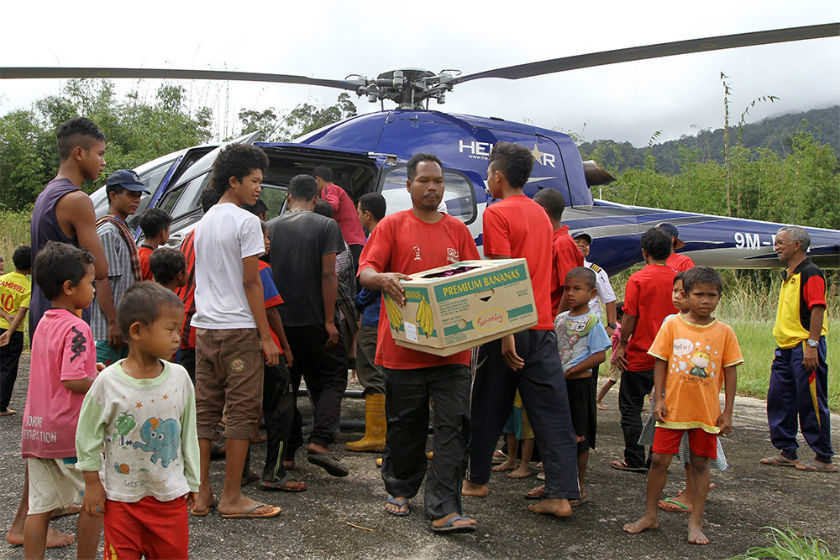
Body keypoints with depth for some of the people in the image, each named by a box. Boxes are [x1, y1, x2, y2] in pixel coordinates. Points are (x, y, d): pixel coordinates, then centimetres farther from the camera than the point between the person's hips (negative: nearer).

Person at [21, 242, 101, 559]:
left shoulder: (44, 324, 12)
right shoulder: (76, 328, -16)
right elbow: (73, 380, -24)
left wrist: (90, 369, 15)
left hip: (36, 430, 8)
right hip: (70, 431, -8)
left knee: (40, 505, 9)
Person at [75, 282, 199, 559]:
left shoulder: (179, 377, -6)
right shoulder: (108, 382, -15)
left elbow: (188, 433, 4)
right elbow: (87, 434, -4)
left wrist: (192, 481, 9)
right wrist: (92, 483, -2)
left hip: (170, 493, 3)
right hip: (120, 495, -3)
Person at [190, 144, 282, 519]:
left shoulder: (204, 221, 16)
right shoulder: (246, 221, -9)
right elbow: (251, 282, -13)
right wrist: (266, 336, -11)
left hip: (204, 328, 8)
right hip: (238, 328, -8)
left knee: (205, 410, 10)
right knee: (241, 411, -1)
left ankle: (201, 495, 15)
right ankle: (231, 498, 4)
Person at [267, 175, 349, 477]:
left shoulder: (270, 228, 7)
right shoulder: (326, 226, -4)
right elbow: (328, 274, -12)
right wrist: (329, 320, -10)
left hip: (279, 319, 4)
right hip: (314, 320, -4)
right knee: (331, 379, 6)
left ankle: (286, 451, 17)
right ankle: (319, 442, -10)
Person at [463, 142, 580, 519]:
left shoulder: (497, 213, -9)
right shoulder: (540, 214, 14)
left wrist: (505, 334, -20)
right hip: (544, 325, 6)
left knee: (488, 407, 10)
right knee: (551, 411, 3)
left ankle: (477, 480, 25)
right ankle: (562, 494, 1)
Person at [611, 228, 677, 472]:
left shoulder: (638, 279, -11)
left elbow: (630, 316, -13)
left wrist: (622, 345, -3)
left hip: (640, 355, -4)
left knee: (631, 407, 7)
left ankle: (635, 460, 8)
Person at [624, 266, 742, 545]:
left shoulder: (724, 332, -1)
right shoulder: (672, 325, -2)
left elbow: (730, 372, 2)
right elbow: (660, 363, 1)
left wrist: (727, 412, 0)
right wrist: (659, 399, -5)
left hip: (707, 411, 0)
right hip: (673, 407, 0)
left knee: (700, 463, 8)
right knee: (659, 460, 4)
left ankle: (695, 522, 19)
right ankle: (650, 515, 20)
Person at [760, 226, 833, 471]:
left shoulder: (810, 273, -12)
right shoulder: (788, 275, 17)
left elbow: (818, 309, -19)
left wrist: (812, 345, -25)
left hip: (805, 348, -10)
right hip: (785, 347, 10)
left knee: (811, 403, -3)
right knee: (778, 399, 10)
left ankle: (823, 458, 6)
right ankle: (787, 452, 20)